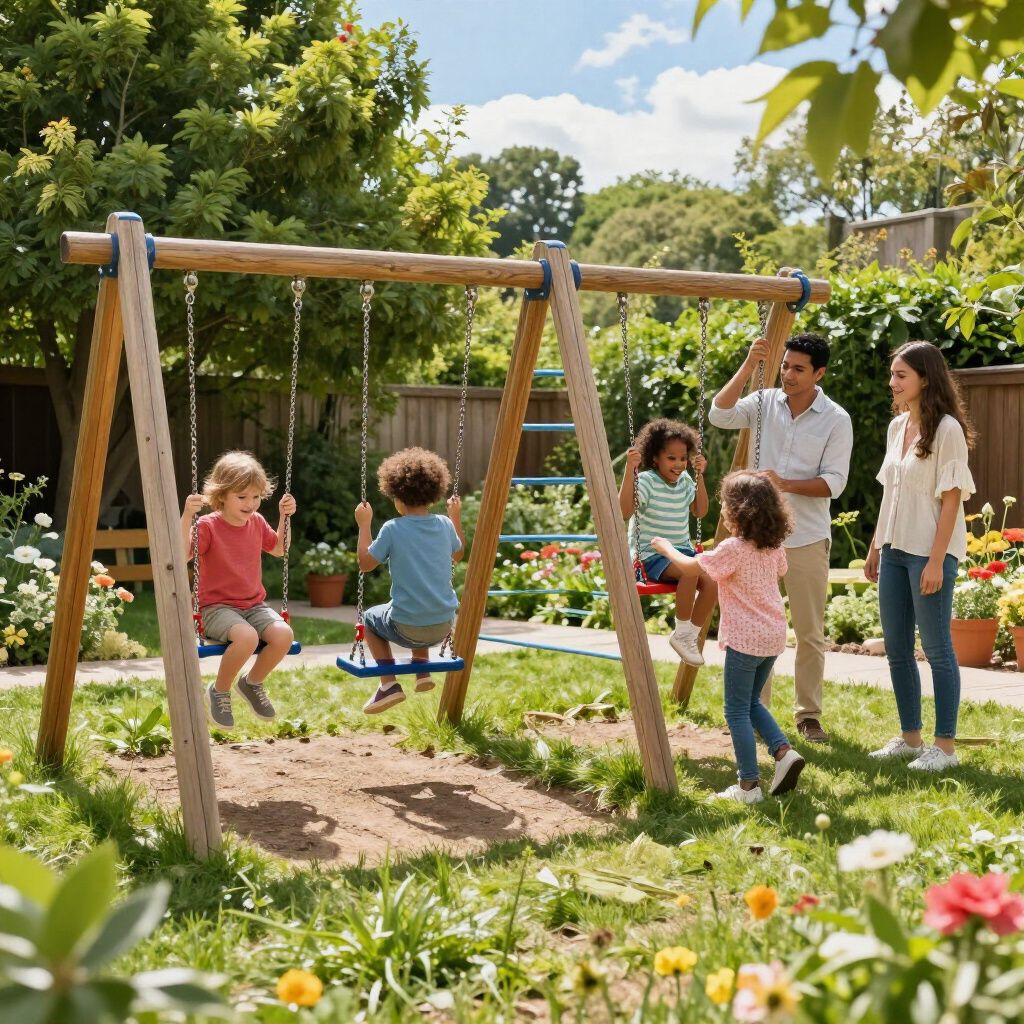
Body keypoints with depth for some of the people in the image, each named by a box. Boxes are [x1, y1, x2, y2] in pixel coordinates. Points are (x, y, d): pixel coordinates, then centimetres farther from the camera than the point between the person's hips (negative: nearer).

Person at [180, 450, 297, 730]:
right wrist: (187, 516, -33)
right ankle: (219, 692, -7)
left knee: (283, 634, -25)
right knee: (247, 636, -37)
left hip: (254, 605, 6)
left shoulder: (257, 523, 7)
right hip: (216, 607, -6)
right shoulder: (207, 526, -11)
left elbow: (279, 549, 26)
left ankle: (253, 682, 6)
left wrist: (285, 516, 13)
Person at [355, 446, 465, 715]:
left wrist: (364, 524, 3)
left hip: (407, 629, -5)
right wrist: (457, 518, 28)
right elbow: (458, 554, 19)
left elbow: (365, 563, -3)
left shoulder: (393, 529, -14)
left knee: (371, 618, 27)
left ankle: (389, 684, 13)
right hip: (443, 625, 5)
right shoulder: (445, 525, -1)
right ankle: (423, 670, 27)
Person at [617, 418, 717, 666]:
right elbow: (624, 511, -27)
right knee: (691, 569, -34)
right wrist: (629, 470, -33)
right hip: (652, 555, -7)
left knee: (711, 581, -20)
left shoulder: (685, 481, 9)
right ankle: (681, 633, -15)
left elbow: (700, 510, 19)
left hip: (682, 551, 7)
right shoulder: (646, 481, -13)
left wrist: (699, 475, 10)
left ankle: (691, 637, 0)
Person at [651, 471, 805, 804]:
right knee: (751, 702, 23)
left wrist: (666, 547, 11)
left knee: (737, 711, 1)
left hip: (744, 639, -8)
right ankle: (783, 752, 7)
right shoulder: (773, 547, 5)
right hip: (773, 636, 8)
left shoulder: (732, 549, -16)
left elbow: (690, 568, -7)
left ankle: (749, 786, 1)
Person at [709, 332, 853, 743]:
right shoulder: (766, 403, 2)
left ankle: (809, 715, 17)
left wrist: (786, 484, -24)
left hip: (807, 540, -2)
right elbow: (720, 414, -14)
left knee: (810, 633, 5)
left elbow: (833, 482, -10)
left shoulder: (836, 420, -5)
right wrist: (748, 366, -19)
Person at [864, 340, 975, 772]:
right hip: (895, 549, 8)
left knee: (936, 648, -2)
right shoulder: (897, 426, 11)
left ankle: (945, 745, 7)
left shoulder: (947, 429, -12)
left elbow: (951, 498, -15)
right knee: (896, 648, 11)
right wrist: (875, 547, 16)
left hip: (930, 552, -8)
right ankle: (910, 738, 22)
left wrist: (936, 561, -19)